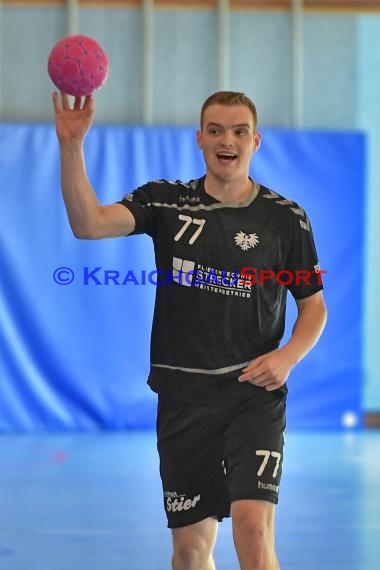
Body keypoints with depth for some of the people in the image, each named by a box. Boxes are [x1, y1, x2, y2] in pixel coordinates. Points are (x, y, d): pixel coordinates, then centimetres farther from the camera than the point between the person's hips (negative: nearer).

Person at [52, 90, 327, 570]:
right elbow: (88, 224, -13)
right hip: (184, 394, 2)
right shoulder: (166, 201, 3)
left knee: (254, 528, -20)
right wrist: (71, 146, -25)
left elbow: (313, 305, 10)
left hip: (254, 392, -2)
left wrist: (288, 355, -10)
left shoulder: (286, 218, 2)